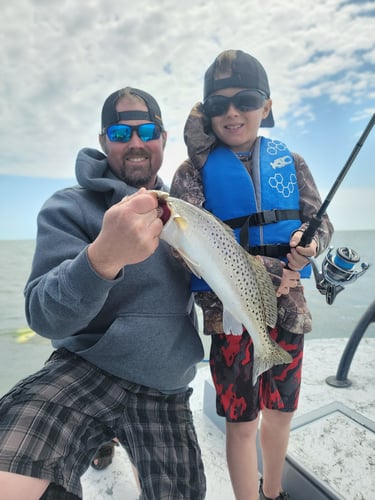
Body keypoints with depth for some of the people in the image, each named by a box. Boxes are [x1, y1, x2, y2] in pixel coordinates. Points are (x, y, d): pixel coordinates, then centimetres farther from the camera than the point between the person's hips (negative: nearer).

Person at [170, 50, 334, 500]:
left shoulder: (289, 162, 6)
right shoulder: (195, 170, -4)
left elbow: (321, 221, 8)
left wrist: (309, 242, -16)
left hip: (288, 306, 4)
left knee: (281, 411, 21)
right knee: (242, 422, 10)